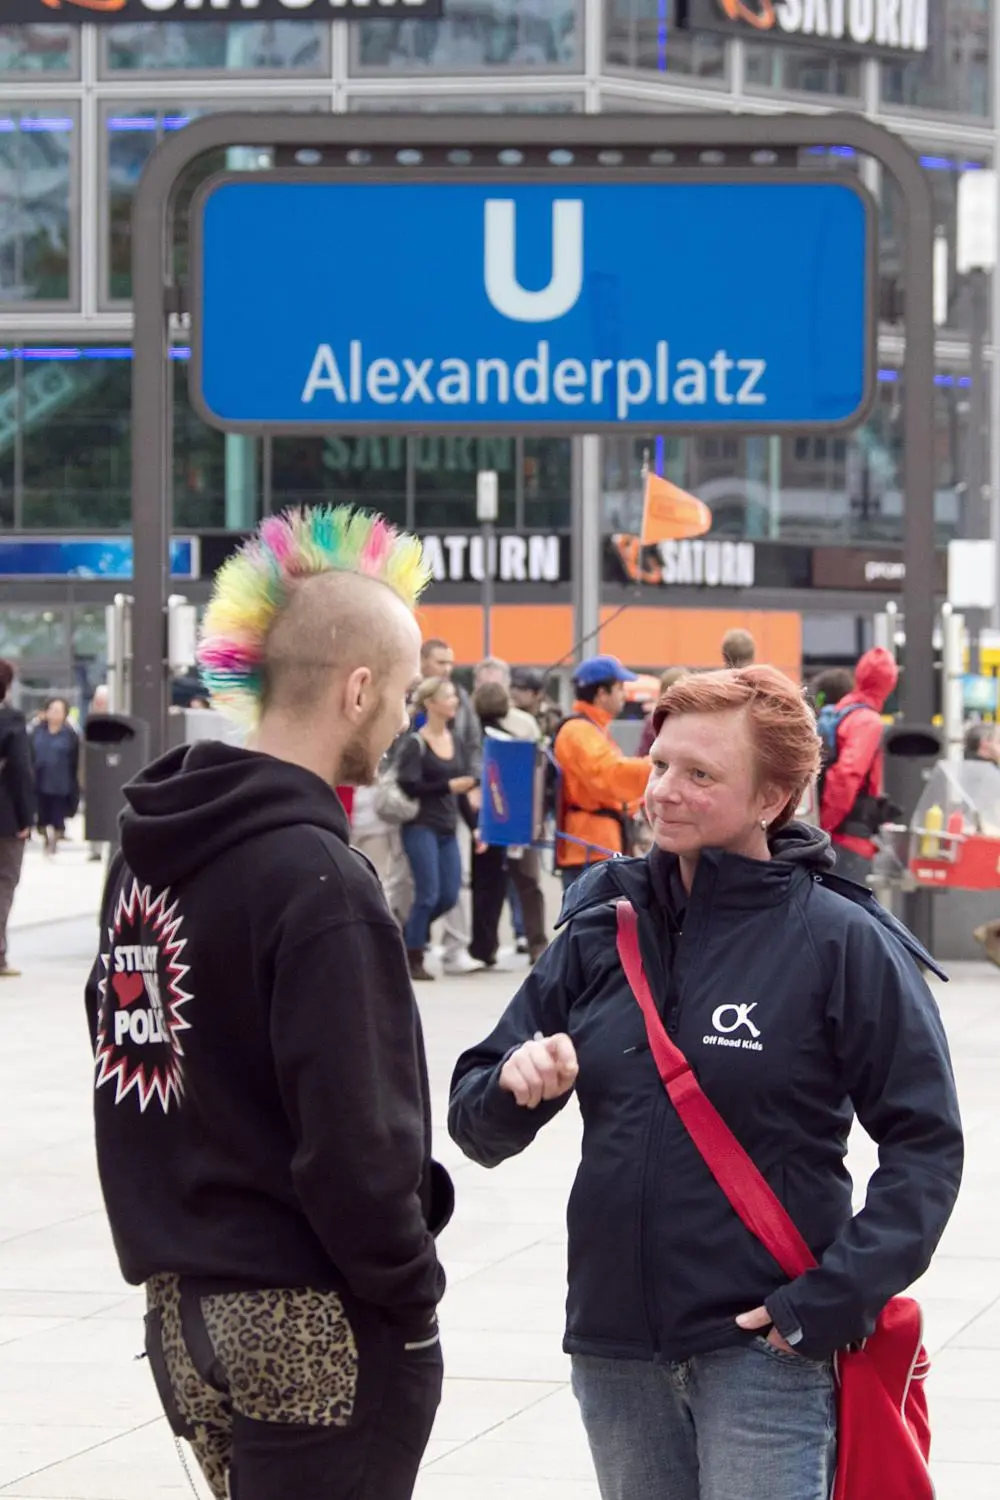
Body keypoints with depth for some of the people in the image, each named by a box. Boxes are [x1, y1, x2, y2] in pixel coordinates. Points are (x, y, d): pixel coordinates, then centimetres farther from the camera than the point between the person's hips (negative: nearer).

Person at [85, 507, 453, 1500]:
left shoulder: (149, 851, 9)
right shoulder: (314, 880, -18)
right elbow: (351, 1141, -20)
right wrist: (410, 1298, -8)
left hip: (182, 1308, 8)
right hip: (314, 1333, -8)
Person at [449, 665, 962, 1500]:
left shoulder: (840, 941, -8)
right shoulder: (603, 929, 4)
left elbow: (925, 1143, -5)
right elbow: (480, 1129, 8)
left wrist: (837, 1298, -13)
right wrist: (514, 1087, -14)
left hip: (763, 1344, -5)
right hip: (615, 1350, 5)